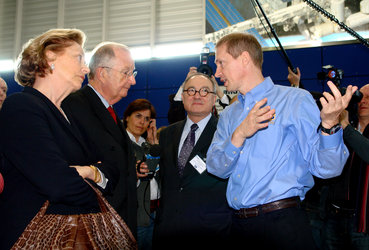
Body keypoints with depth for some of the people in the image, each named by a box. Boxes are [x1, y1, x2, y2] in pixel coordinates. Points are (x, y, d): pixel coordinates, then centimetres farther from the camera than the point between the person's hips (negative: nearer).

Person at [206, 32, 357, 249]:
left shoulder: (296, 100, -4)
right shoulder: (228, 115, 13)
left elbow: (326, 168, -11)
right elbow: (217, 168, 0)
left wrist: (329, 123, -27)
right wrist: (239, 135, -15)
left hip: (282, 222, -5)